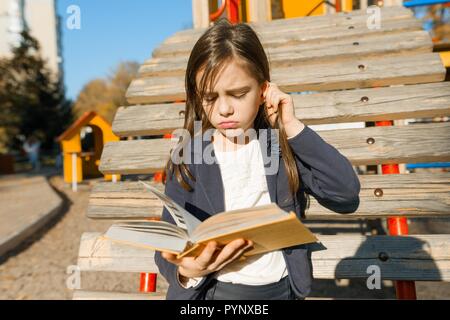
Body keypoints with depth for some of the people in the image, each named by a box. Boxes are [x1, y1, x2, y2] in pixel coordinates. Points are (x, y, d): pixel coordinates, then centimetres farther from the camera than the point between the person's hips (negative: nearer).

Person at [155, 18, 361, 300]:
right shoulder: (187, 161, -7)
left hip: (282, 289, 1)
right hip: (212, 291, 0)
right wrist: (188, 272, -28)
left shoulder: (286, 146, -5)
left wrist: (293, 128, -16)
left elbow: (346, 195, -16)